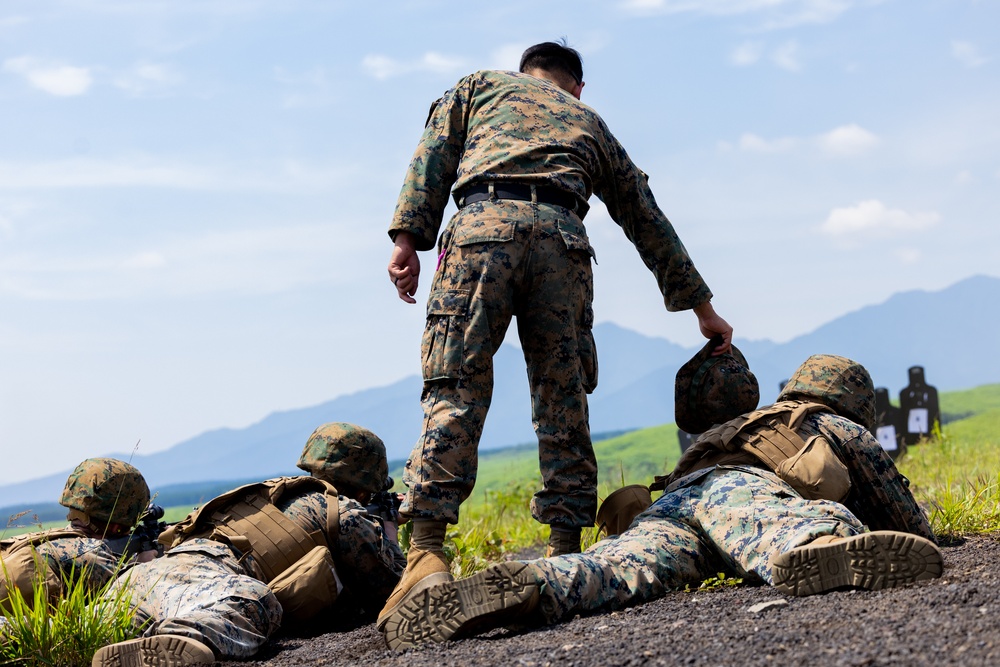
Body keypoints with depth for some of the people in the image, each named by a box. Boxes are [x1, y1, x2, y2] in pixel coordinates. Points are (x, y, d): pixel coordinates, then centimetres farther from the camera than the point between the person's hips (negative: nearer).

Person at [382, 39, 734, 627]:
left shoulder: (482, 86, 32)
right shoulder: (590, 122, 36)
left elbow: (433, 155, 14)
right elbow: (649, 221, 37)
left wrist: (408, 237, 5)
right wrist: (701, 306, 42)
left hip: (485, 226, -2)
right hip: (562, 237, 2)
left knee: (456, 389, -8)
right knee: (563, 398, 9)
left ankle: (428, 553, -19)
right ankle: (566, 548, 6)